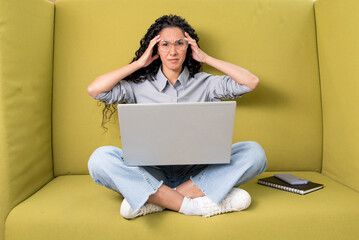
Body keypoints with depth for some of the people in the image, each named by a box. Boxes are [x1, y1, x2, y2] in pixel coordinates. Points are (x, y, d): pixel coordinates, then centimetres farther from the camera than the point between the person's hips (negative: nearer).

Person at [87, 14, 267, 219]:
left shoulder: (204, 83, 9)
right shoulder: (139, 86, 8)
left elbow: (252, 82, 0)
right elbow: (94, 90, -4)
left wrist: (206, 58, 4)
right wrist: (139, 63, 1)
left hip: (196, 173, 1)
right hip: (152, 174, 0)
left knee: (254, 152, -22)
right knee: (100, 158, -27)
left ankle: (156, 201, -26)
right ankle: (194, 205, -29)